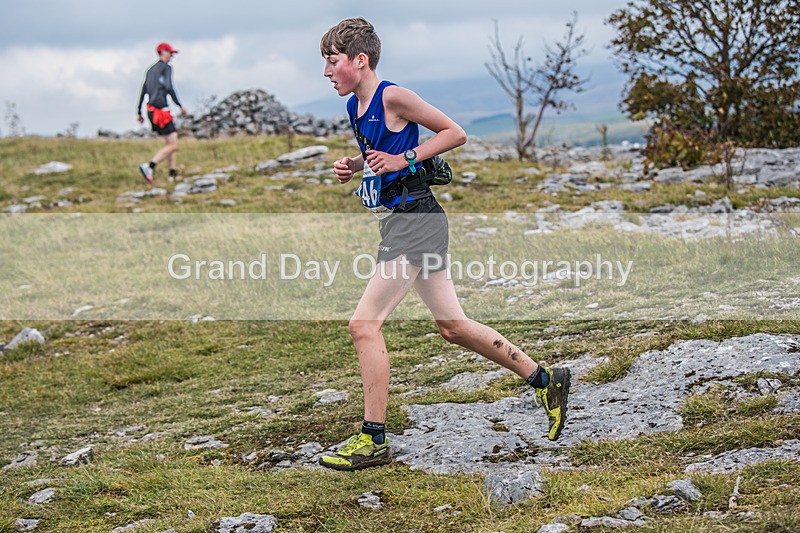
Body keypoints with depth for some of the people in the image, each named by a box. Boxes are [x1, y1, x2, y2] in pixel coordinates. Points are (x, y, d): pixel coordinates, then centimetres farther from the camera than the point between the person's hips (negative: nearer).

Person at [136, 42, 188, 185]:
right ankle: (149, 166, -22)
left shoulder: (150, 70, 20)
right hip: (161, 110, -9)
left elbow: (143, 91, 19)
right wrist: (180, 106, -14)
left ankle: (173, 173, 12)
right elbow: (169, 87, -18)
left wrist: (139, 112, 21)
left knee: (171, 140, 16)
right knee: (172, 145, -10)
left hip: (151, 109, 9)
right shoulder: (166, 67, -5)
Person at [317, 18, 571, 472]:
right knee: (453, 325, 14)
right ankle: (544, 379, 26)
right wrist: (354, 166, 9)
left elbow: (455, 133, -9)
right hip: (399, 223, 10)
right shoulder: (355, 106, 12)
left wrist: (402, 159, -16)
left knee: (365, 324, -10)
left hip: (415, 220, -10)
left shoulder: (393, 97, -13)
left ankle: (374, 441, -3)